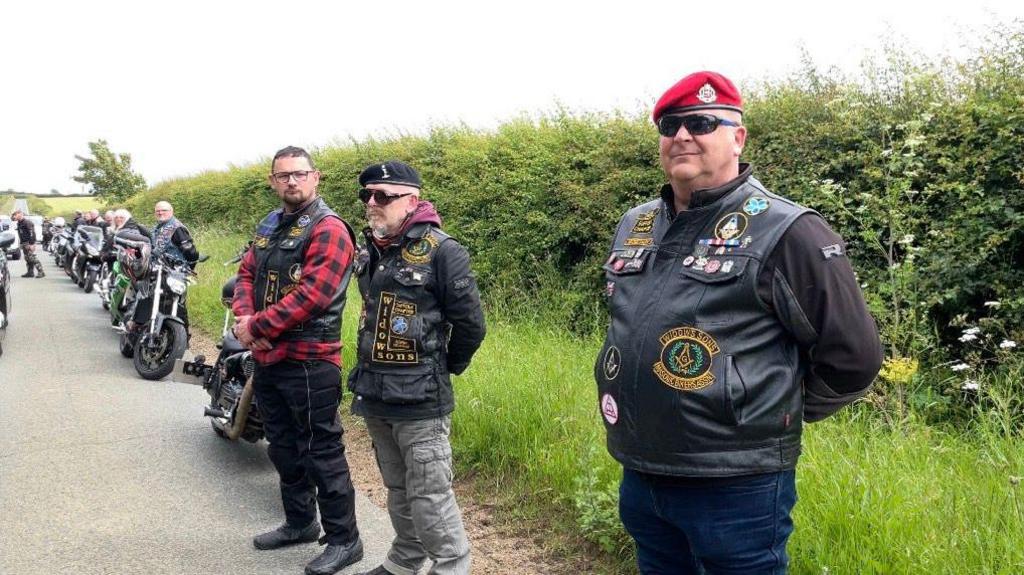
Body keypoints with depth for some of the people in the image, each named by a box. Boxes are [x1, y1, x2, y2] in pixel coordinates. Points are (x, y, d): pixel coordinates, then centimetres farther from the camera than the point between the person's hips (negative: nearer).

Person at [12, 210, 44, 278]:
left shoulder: (27, 223, -14)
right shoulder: (19, 224, 15)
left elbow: (32, 233, -19)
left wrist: (32, 244, -23)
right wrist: (21, 244, 21)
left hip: (29, 243, -10)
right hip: (24, 243, 10)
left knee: (32, 257, -15)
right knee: (27, 258, 10)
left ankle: (41, 272, -16)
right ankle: (30, 272, 15)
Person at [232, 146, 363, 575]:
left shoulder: (329, 229, -14)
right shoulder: (269, 227, 15)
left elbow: (311, 294, -23)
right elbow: (246, 274, 13)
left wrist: (257, 326, -16)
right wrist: (243, 318, -7)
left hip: (309, 362, -9)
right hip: (267, 358, 9)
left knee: (321, 452, -1)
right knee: (283, 447, 20)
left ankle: (343, 539, 13)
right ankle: (300, 522, 38)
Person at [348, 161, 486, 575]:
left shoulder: (441, 251, -14)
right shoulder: (370, 251, 11)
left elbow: (470, 324, -12)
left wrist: (444, 369, 0)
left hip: (419, 399, -8)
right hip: (375, 395, 8)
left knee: (429, 497, -2)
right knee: (398, 490, 21)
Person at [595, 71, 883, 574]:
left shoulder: (785, 231, -13)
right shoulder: (634, 226, 8)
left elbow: (852, 356, -9)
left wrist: (776, 416, 1)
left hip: (736, 490, -6)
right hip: (637, 478, 7)